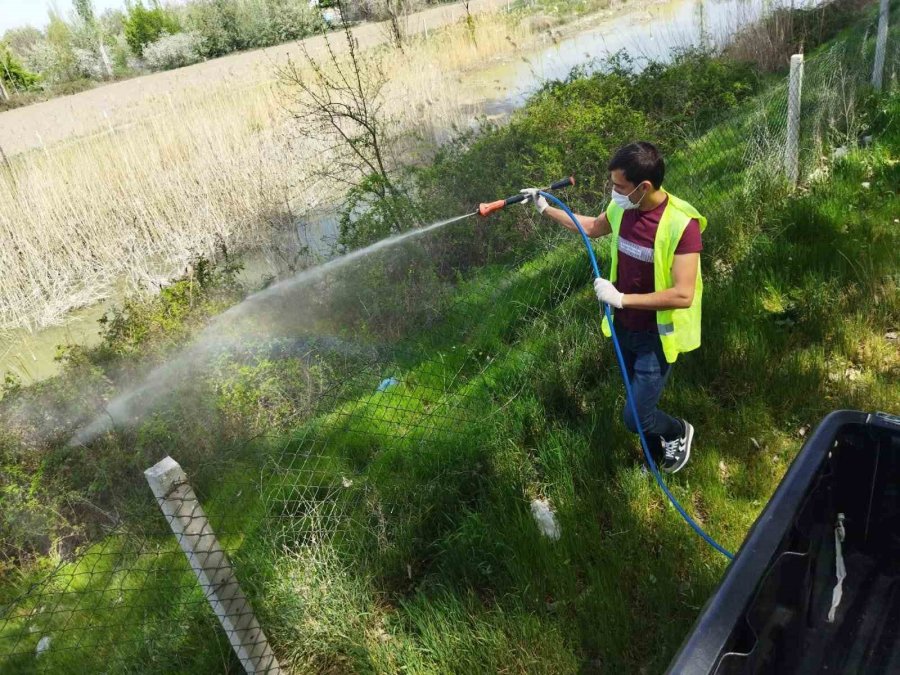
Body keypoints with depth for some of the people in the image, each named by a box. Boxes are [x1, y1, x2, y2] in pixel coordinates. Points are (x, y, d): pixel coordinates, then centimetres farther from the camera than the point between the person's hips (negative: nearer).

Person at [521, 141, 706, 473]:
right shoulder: (623, 207, -8)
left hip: (657, 336, -6)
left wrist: (621, 298, -29)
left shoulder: (681, 223, -28)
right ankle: (660, 451, 49)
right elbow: (593, 227, 16)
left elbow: (683, 295, -31)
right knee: (641, 403, 23)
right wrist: (545, 208, 12)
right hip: (624, 328, 6)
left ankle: (678, 431, 31)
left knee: (635, 417, -2)